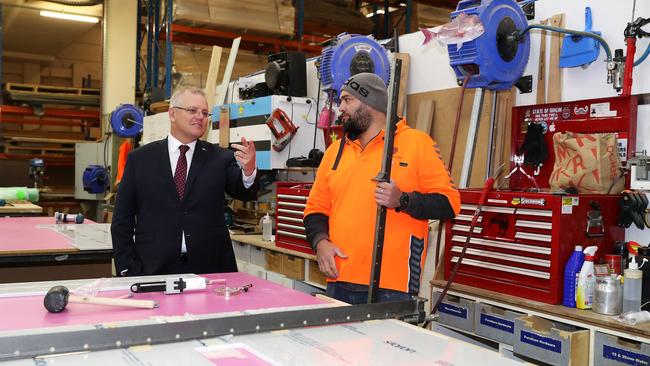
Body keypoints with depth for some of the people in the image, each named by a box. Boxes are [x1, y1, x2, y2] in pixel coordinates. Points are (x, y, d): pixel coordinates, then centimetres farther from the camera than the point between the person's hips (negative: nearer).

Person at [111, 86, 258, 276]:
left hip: (210, 270, 0)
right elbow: (122, 221, 5)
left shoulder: (220, 158, 4)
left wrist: (249, 170, -32)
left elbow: (244, 192, -10)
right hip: (154, 270, 0)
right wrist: (127, 271, -2)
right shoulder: (139, 159, 4)